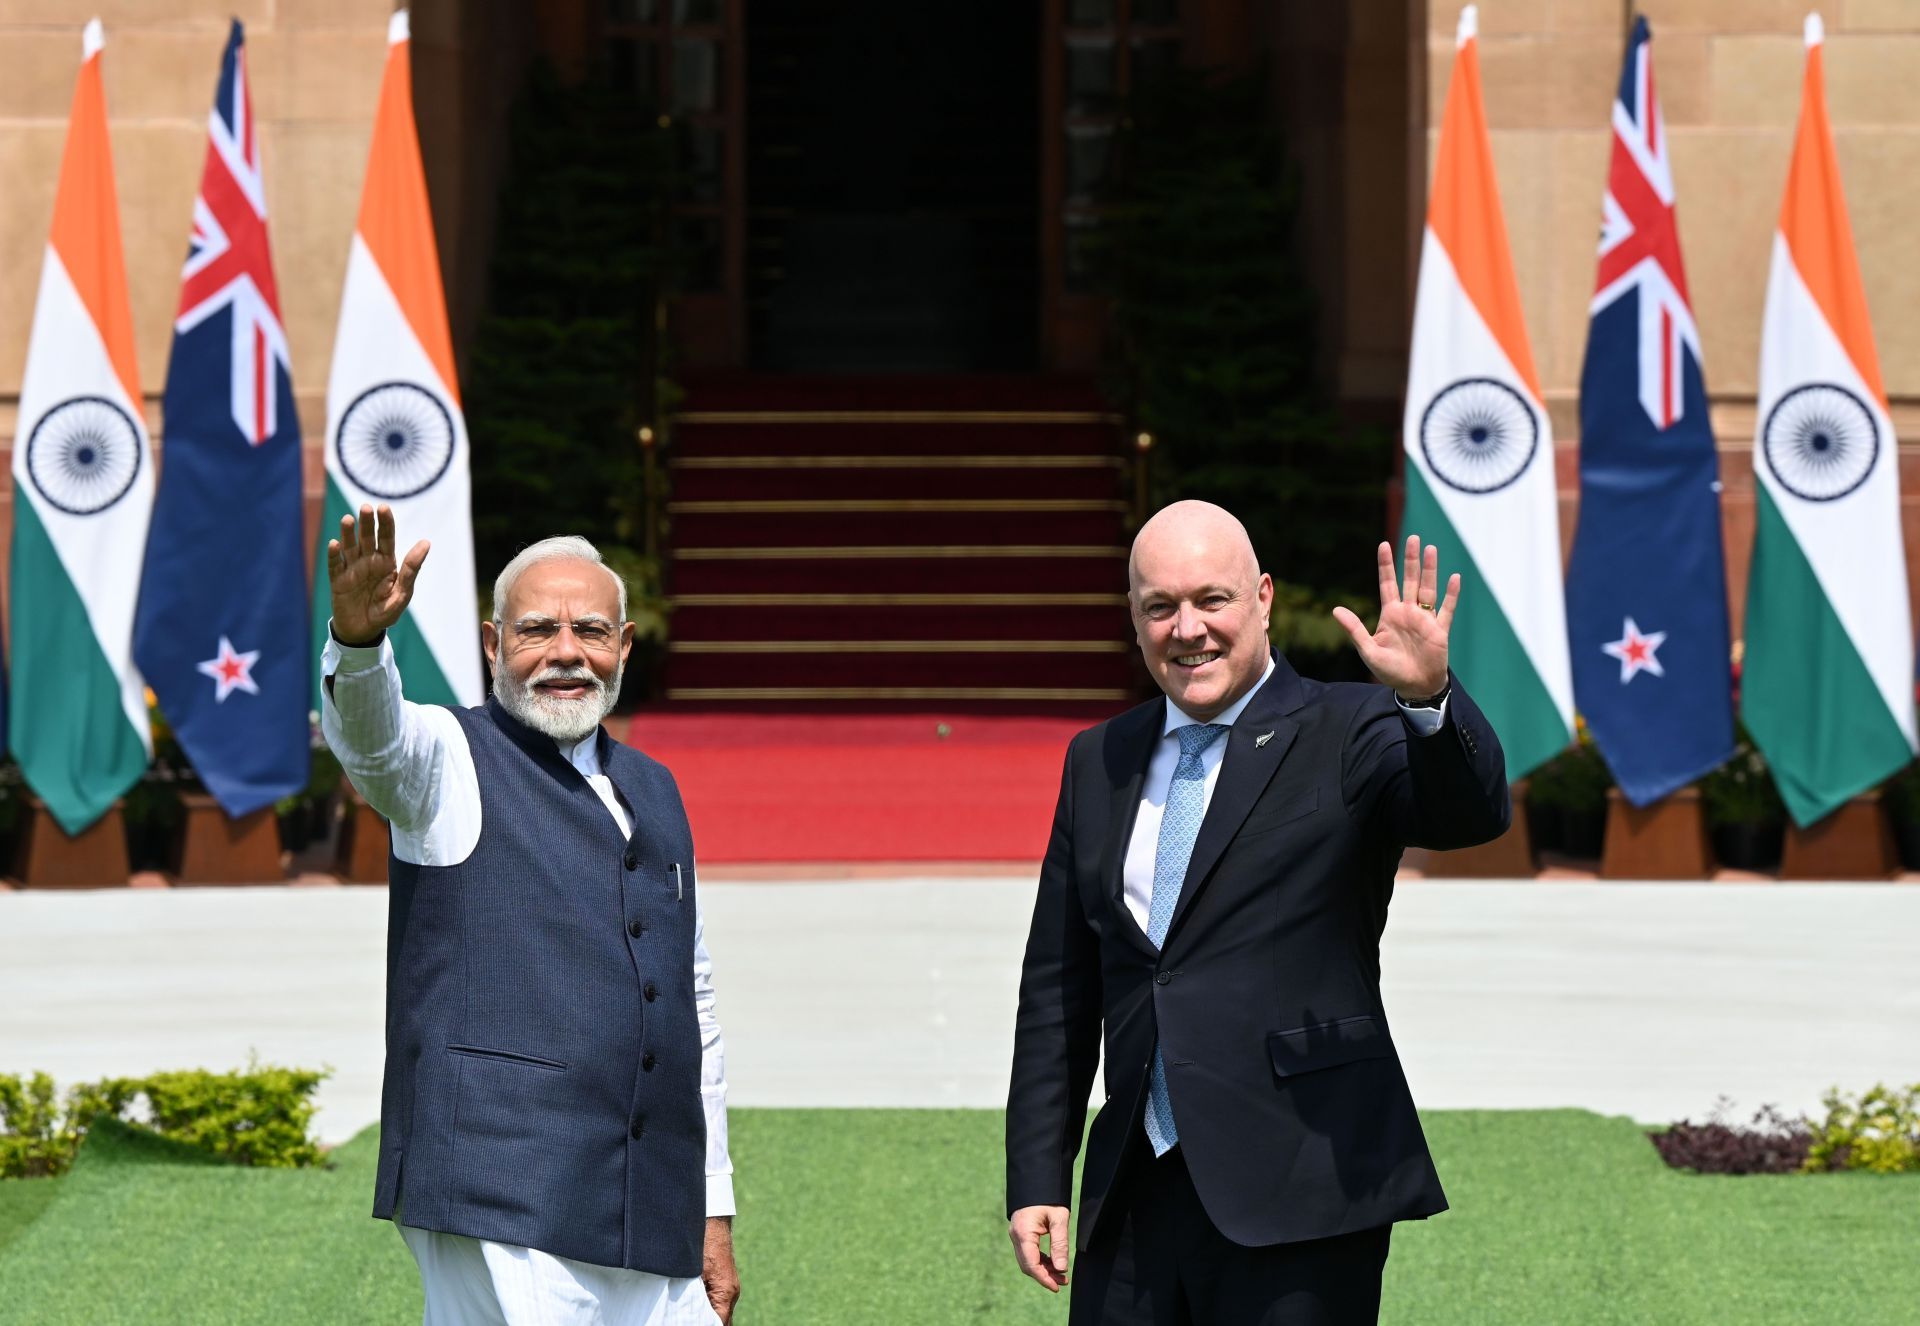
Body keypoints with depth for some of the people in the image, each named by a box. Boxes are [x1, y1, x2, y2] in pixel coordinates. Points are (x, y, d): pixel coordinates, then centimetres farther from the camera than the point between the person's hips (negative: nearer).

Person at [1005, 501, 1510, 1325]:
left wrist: (1428, 698, -39)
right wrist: (1036, 1181, 10)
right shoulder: (1098, 762, 14)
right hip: (1132, 1199, 5)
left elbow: (1471, 813, -20)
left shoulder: (1346, 735, 0)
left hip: (1297, 1196, -5)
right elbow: (1059, 987, 15)